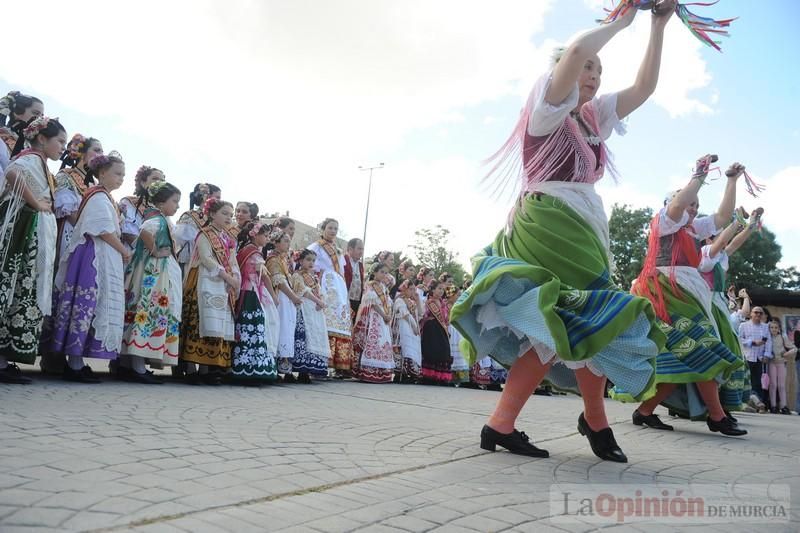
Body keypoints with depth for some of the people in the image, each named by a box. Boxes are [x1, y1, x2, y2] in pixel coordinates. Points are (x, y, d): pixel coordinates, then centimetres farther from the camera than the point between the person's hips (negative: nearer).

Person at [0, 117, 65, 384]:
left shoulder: (39, 164, 22)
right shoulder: (32, 158, -6)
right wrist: (36, 203, -20)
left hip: (34, 237, 10)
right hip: (24, 232, -10)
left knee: (24, 293, 7)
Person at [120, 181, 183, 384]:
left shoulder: (159, 219, 17)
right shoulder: (159, 218, -12)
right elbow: (145, 231, -33)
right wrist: (155, 251, -20)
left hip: (153, 274, 10)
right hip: (154, 274, -10)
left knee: (142, 314, 10)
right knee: (149, 314, -8)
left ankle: (127, 364, 15)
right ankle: (138, 369, -6)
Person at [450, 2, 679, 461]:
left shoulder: (593, 116, 22)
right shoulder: (549, 107, 0)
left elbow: (645, 87, 20)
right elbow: (576, 51, -16)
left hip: (580, 230, 8)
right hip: (550, 225, -8)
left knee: (558, 331, 1)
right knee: (590, 319, -10)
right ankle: (596, 421, 5)